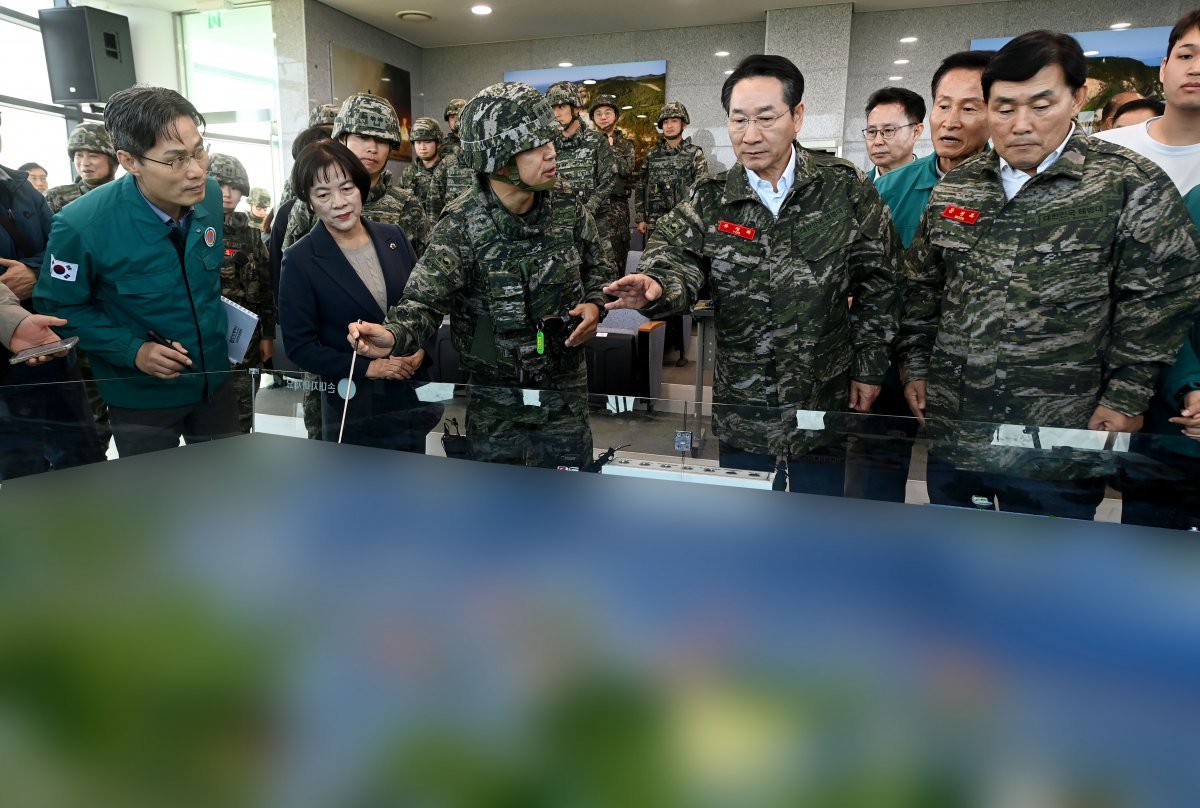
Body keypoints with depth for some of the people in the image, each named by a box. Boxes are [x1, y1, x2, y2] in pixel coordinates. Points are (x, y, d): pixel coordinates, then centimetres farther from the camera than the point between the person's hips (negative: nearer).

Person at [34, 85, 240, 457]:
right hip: (141, 396, -3)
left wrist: (226, 324, 5)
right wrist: (133, 351, -21)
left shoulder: (212, 196, -10)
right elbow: (61, 307, -11)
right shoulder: (81, 225, -24)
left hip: (216, 378, 4)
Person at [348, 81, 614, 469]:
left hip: (566, 397, 3)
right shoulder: (461, 225, -13)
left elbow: (600, 267, 12)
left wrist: (594, 304, -8)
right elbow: (425, 300, -17)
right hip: (494, 404, -2)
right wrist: (394, 334, -38)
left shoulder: (569, 210, -3)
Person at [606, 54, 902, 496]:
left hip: (822, 409, 0)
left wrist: (869, 366, 0)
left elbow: (878, 280, 0)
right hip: (740, 408, 1)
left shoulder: (844, 189, -5)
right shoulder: (710, 200, -2)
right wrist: (656, 286, -39)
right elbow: (677, 257, -15)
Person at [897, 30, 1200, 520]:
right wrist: (915, 368, 10)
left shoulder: (1130, 186, -4)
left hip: (1059, 443, -4)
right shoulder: (954, 188, 8)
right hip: (951, 433, 4)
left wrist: (1125, 399, -9)